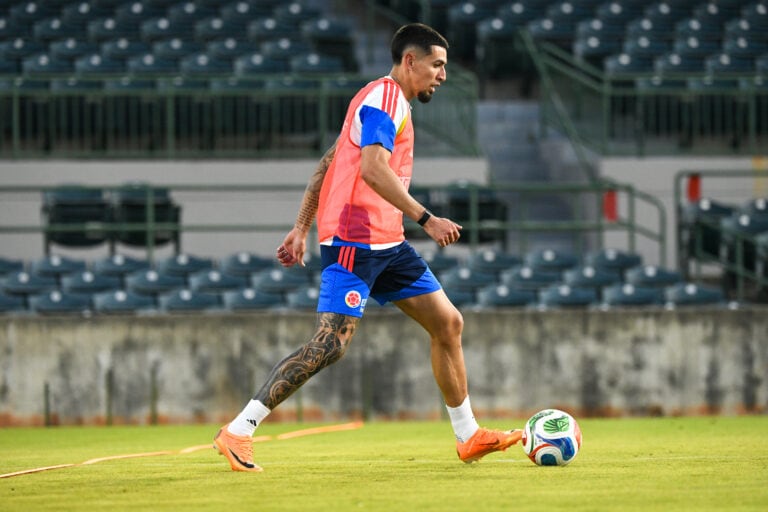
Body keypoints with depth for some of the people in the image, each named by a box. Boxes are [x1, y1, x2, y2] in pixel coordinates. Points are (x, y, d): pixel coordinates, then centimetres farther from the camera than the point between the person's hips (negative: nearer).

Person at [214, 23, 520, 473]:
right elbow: (373, 169, -25)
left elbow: (327, 164, 22)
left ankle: (469, 437, 18)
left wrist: (301, 228, 21)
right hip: (354, 241, -11)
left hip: (386, 245, 11)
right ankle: (238, 433, -16)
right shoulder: (384, 98, -11)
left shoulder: (391, 103, 21)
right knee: (332, 343, -18)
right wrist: (426, 218, -27)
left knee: (448, 323, 9)